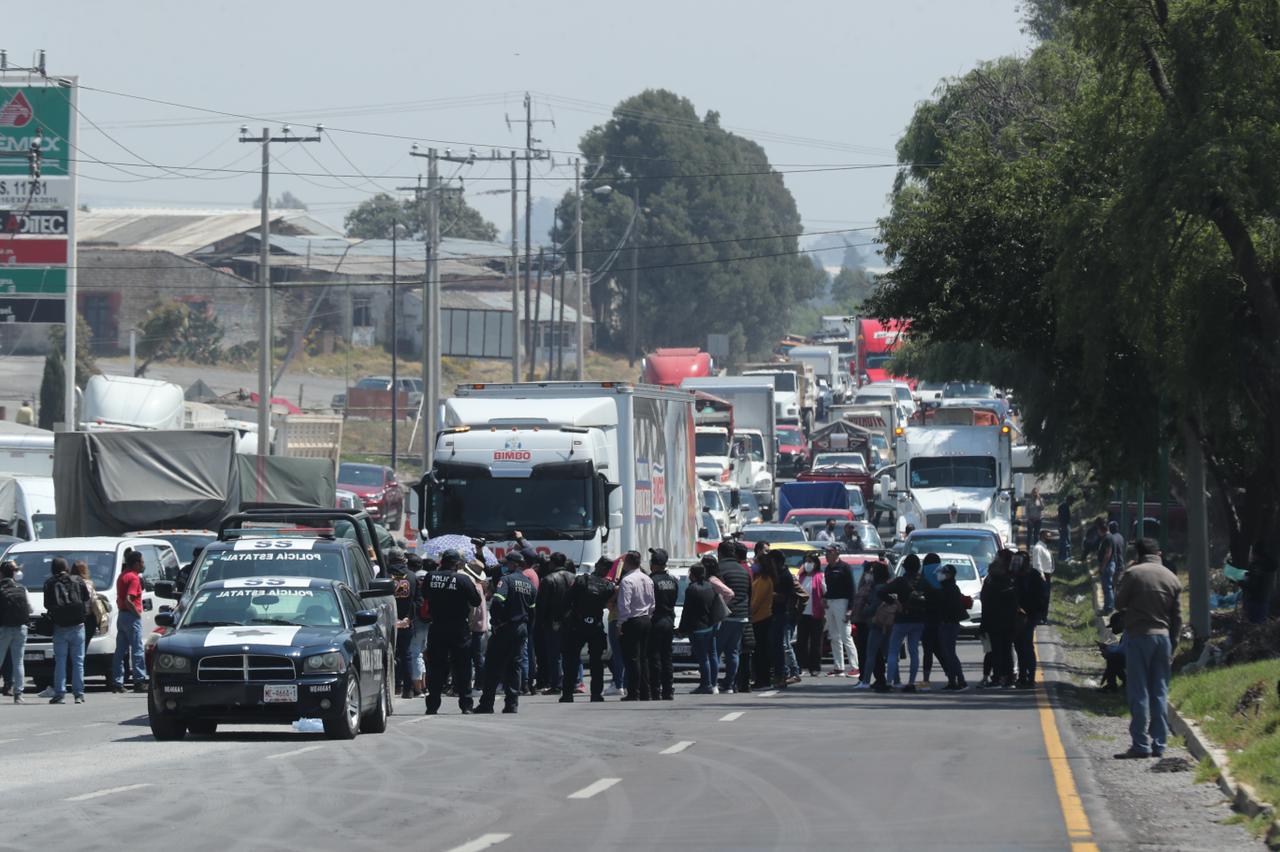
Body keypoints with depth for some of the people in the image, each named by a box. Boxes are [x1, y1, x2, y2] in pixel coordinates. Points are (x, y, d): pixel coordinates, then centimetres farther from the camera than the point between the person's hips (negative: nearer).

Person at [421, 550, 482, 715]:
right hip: (460, 630, -2)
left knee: (436, 668, 8)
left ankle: (432, 705, 6)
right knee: (462, 668, 6)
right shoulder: (463, 579, -12)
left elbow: (424, 596, 13)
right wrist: (477, 591, 13)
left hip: (437, 629, 2)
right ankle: (465, 704, 4)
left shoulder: (430, 577, -4)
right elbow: (476, 601, -6)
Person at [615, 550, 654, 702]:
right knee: (644, 658, 11)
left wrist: (620, 625, -13)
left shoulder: (627, 581, -15)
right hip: (646, 620, 8)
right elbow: (652, 603, 14)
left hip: (632, 621, -8)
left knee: (632, 658, -6)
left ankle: (633, 693, -8)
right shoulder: (648, 580, 10)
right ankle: (645, 693, 12)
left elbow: (624, 605, -19)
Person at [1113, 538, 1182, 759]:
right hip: (1163, 637, 4)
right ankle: (1159, 744, 9)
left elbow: (1119, 604, -1)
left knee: (1139, 693, -2)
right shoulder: (1171, 578, 6)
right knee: (1160, 693, 9)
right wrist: (1172, 646, 15)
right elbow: (1177, 617, 9)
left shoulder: (1133, 574, -8)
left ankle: (1140, 744, -5)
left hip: (1138, 635, -4)